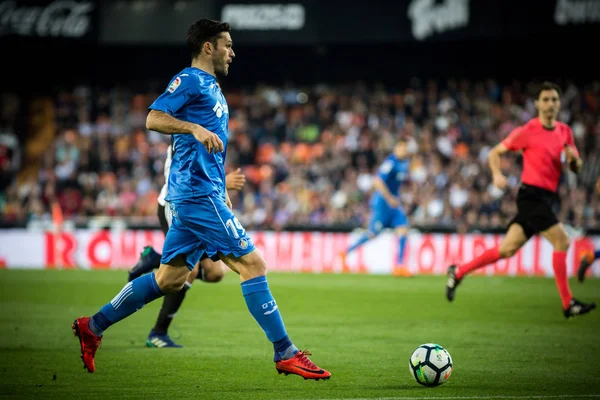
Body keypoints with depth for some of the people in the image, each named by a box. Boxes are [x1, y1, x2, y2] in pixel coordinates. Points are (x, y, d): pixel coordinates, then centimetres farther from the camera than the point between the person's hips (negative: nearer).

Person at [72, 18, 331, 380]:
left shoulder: (213, 89, 23)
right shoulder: (190, 80, -6)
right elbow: (154, 118, -19)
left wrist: (223, 193, 26)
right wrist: (195, 128, -31)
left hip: (205, 193, 10)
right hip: (198, 192, -10)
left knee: (170, 278, 12)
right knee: (252, 264, -11)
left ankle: (93, 326, 18)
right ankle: (285, 353, -9)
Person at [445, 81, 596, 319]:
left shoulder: (565, 132, 11)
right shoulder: (527, 131, -7)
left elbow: (576, 168, 16)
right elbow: (495, 153, 1)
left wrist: (573, 158, -7)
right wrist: (497, 175, -17)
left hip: (547, 198, 7)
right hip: (531, 194, -7)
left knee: (508, 249, 7)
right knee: (562, 241, -16)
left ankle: (458, 272, 19)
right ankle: (568, 304, -11)